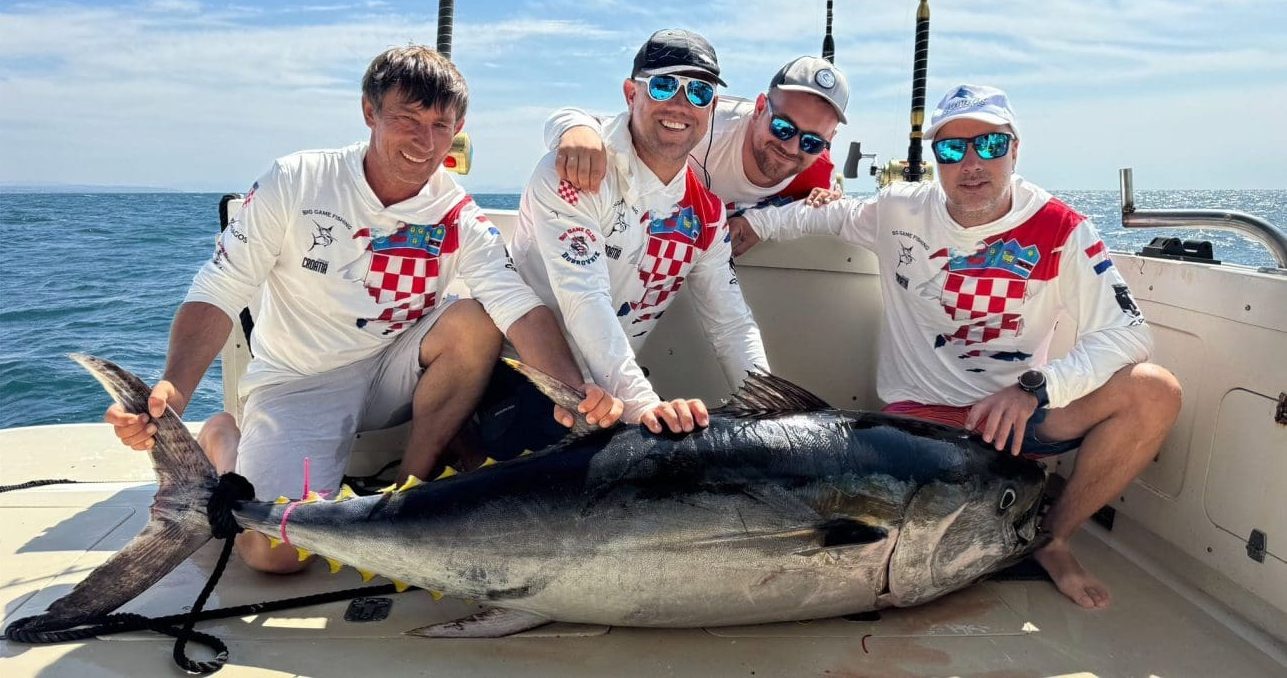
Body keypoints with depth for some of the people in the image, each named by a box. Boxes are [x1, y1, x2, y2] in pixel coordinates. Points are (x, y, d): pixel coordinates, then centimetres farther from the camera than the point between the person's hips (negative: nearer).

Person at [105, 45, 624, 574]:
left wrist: (574, 393, -42)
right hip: (300, 385, -2)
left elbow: (523, 308, -24)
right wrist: (172, 393, -30)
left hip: (392, 373, 3)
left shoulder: (460, 219, -9)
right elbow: (218, 293, -13)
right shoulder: (295, 182, -13)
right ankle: (224, 439, 14)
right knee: (274, 550, -21)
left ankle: (409, 485, -7)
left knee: (477, 321, -24)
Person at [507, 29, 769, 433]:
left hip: (609, 388, 6)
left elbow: (731, 323, 5)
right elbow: (584, 301, -28)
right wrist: (642, 403, -39)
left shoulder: (707, 212, 4)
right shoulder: (571, 175, -17)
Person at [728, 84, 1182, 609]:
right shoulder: (901, 211, -3)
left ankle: (1053, 537, -2)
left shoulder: (1060, 231, -9)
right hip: (922, 411, -1)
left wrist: (1036, 388, -29)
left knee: (1154, 392, -24)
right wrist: (760, 222, 10)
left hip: (1021, 408, 1)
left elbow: (1129, 333, -15)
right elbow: (834, 213, 19)